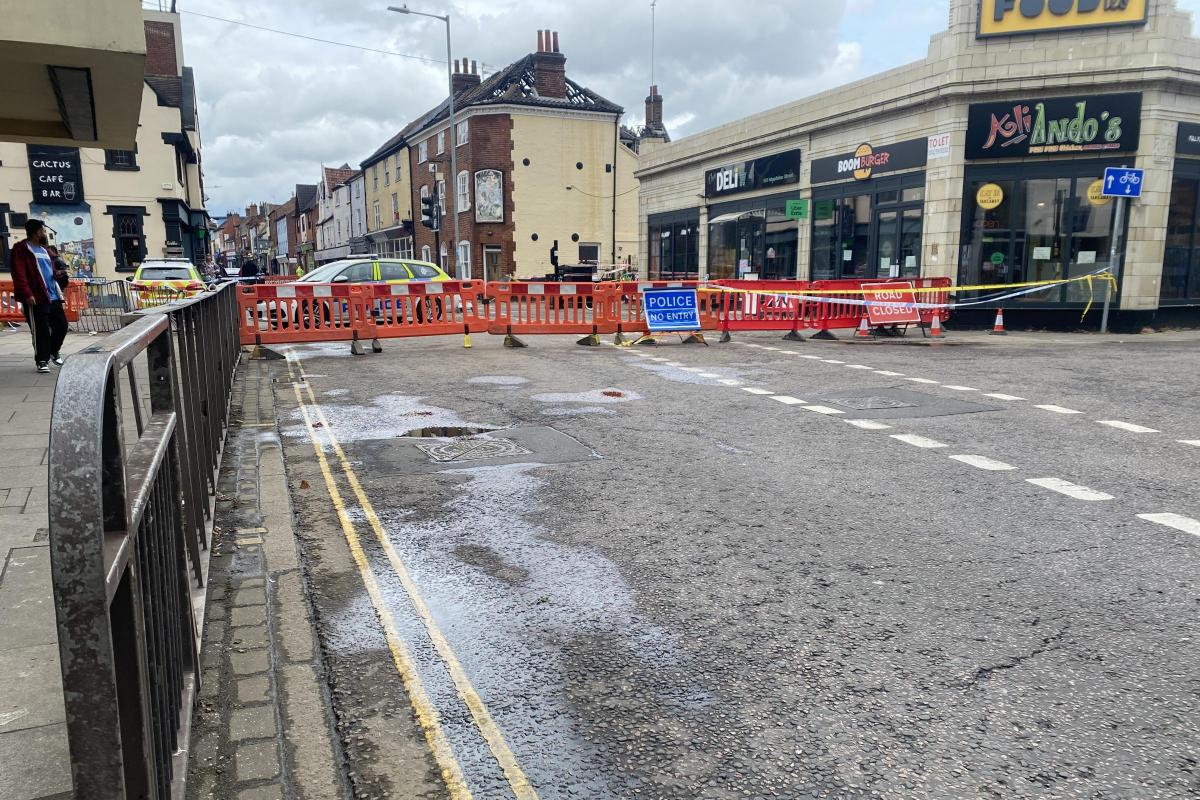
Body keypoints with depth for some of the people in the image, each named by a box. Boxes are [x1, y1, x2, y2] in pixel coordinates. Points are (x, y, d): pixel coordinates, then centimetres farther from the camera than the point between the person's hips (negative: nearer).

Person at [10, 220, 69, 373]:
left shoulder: (44, 250, 22)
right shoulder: (21, 249, -4)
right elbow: (19, 274, -13)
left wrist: (57, 274, 8)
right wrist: (27, 294, -22)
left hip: (53, 297, 8)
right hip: (36, 298, -8)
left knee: (62, 325, 10)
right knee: (41, 330, -5)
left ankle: (53, 351, 31)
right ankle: (42, 360, 5)